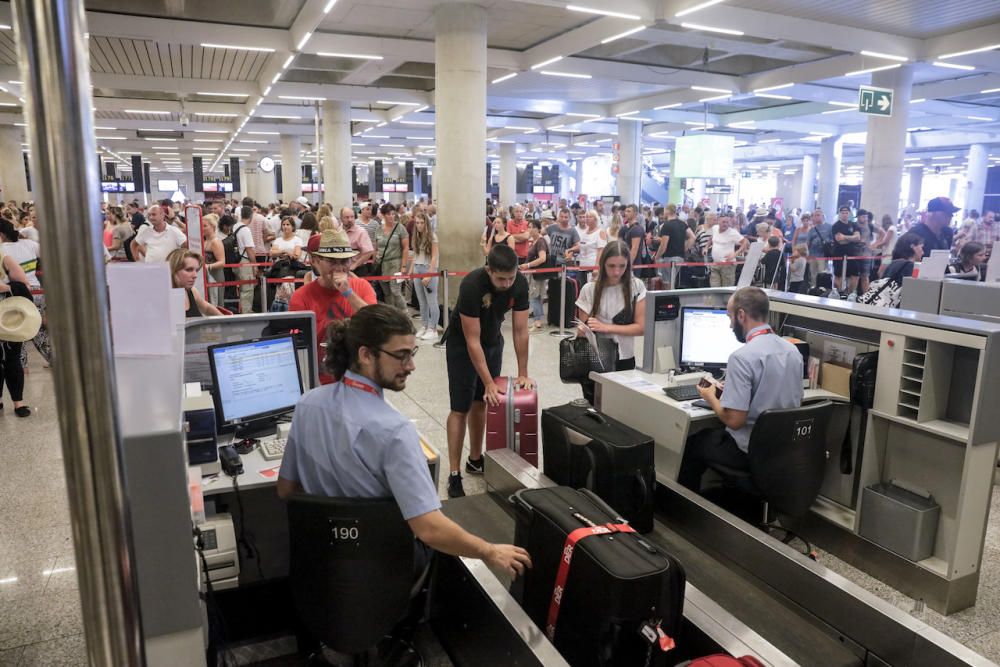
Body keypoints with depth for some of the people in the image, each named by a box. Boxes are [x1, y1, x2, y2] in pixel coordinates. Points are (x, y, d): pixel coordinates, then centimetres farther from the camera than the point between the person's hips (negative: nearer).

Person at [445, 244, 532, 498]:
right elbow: (472, 341, -31)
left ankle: (475, 459, 26)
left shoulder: (520, 283, -20)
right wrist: (489, 383, -30)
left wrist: (523, 374, -12)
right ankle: (454, 475, -1)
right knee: (460, 408, -6)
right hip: (462, 344, -5)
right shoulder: (472, 285, -34)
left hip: (493, 341, 5)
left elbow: (520, 330, -13)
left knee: (481, 402, 11)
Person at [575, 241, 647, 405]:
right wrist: (582, 331, -24)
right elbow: (582, 329, -1)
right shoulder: (590, 290, -6)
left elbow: (641, 327, -6)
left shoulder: (636, 287, -4)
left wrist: (607, 327, -15)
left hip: (625, 360, 1)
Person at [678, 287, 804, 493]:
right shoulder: (793, 350, 0)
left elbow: (734, 420, -24)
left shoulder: (742, 357, -24)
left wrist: (711, 398, -5)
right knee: (712, 434, 29)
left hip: (750, 452, -7)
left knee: (692, 443, 18)